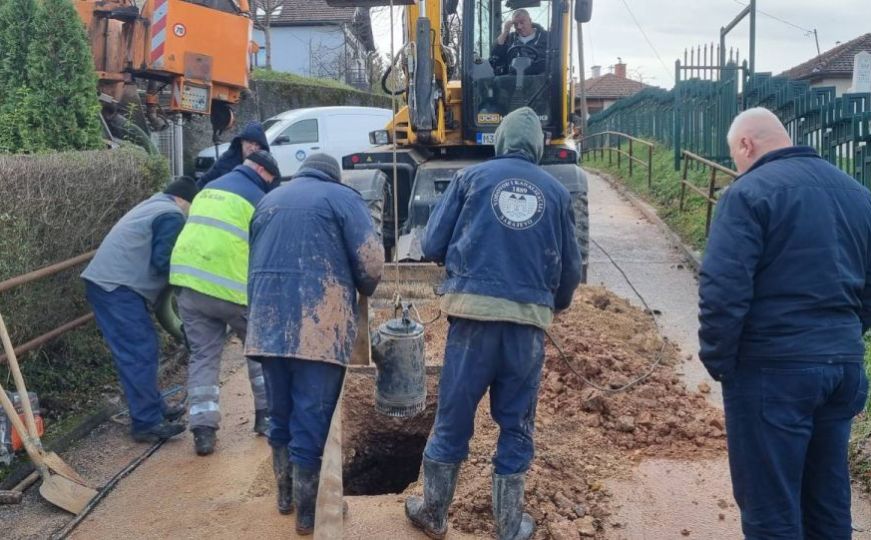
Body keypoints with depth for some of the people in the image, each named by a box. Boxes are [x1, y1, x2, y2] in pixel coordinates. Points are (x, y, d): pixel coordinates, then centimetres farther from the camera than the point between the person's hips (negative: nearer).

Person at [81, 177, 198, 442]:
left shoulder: (151, 206, 26)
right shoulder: (172, 215, -7)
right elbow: (162, 260, -15)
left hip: (104, 281, 10)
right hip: (117, 286, -10)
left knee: (141, 350, 17)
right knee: (140, 354, -8)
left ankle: (154, 407, 25)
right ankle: (146, 423, -6)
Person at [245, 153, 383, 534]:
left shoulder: (268, 201, 23)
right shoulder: (341, 197, 6)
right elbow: (371, 260, -4)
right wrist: (363, 289, 15)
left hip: (268, 322, 5)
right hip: (319, 324, -5)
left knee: (280, 412, 18)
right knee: (312, 418, 2)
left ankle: (285, 493, 32)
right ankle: (308, 509, 11)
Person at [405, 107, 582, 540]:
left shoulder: (472, 177, 6)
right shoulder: (556, 191, 10)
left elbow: (432, 246, 3)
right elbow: (571, 268, 13)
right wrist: (555, 305, 33)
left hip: (474, 312, -1)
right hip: (528, 320, 1)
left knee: (452, 419, 12)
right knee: (516, 427, 14)